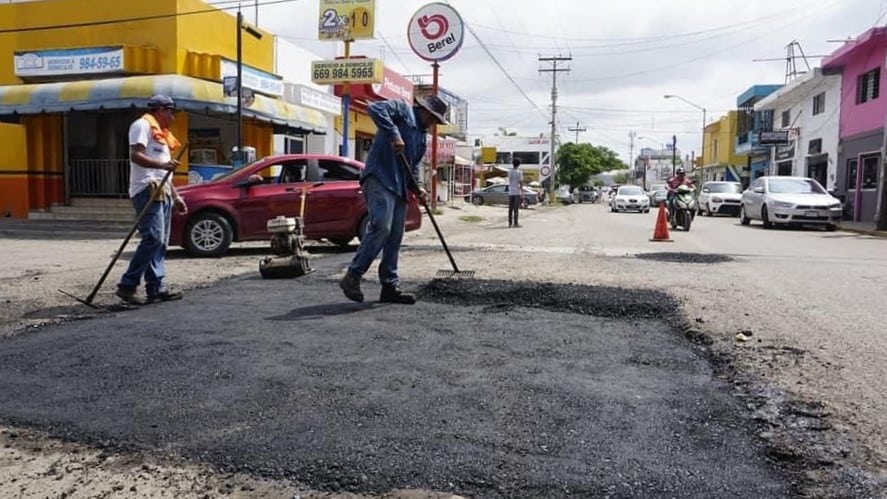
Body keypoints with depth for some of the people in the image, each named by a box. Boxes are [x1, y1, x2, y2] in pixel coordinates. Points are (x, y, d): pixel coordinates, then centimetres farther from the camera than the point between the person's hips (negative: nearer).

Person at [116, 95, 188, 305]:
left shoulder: (160, 132, 28)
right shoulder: (142, 125, -1)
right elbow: (136, 155, -16)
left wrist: (176, 196, 25)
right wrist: (162, 164, -29)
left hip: (162, 192, 10)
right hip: (147, 190, -10)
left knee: (160, 242, 5)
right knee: (153, 238, -18)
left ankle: (156, 288, 6)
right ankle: (127, 285, -14)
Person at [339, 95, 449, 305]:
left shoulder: (422, 136, 27)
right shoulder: (402, 109, 3)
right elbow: (375, 108, -14)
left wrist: (417, 187, 11)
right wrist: (394, 134, -22)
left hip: (399, 187, 9)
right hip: (380, 179, -9)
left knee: (395, 236, 6)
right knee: (381, 227, -21)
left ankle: (390, 286, 10)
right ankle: (352, 276, -13)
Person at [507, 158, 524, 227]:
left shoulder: (509, 171, 6)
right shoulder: (519, 172, -8)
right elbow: (521, 183, -11)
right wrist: (522, 193, -6)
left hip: (510, 192, 5)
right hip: (517, 192, -5)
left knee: (510, 209, 8)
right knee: (516, 209, -2)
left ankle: (510, 223, 8)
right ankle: (515, 223, -2)